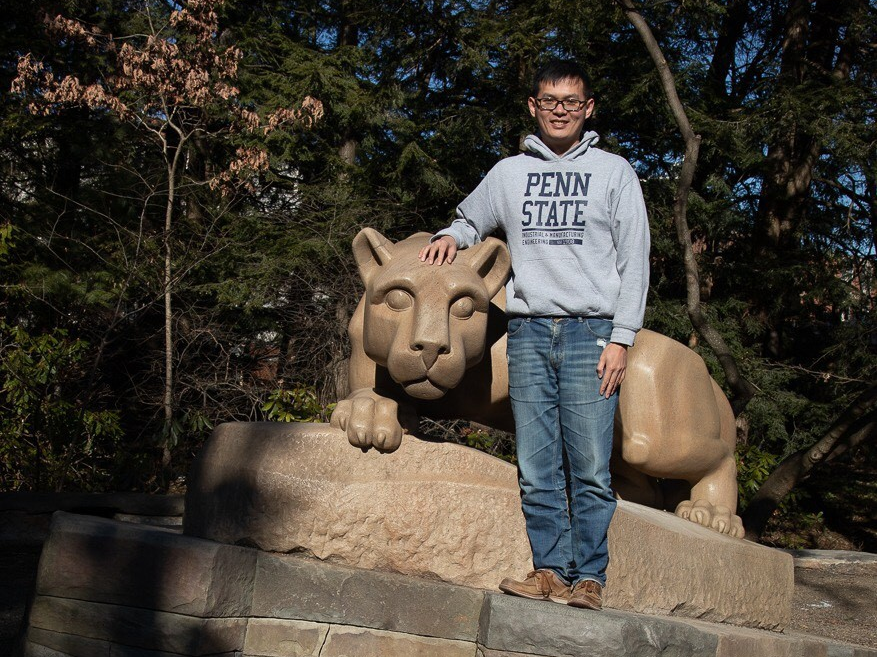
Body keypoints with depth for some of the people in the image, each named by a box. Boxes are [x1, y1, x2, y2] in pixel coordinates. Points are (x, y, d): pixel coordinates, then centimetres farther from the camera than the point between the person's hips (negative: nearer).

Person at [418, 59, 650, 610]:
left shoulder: (614, 172, 9)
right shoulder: (508, 173, 16)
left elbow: (635, 261, 5)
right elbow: (472, 220, 31)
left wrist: (621, 338, -5)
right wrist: (451, 236, 6)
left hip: (590, 332, -2)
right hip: (528, 332, 3)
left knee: (590, 470, -5)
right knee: (537, 470, 0)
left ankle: (589, 577, 2)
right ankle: (550, 570, 7)